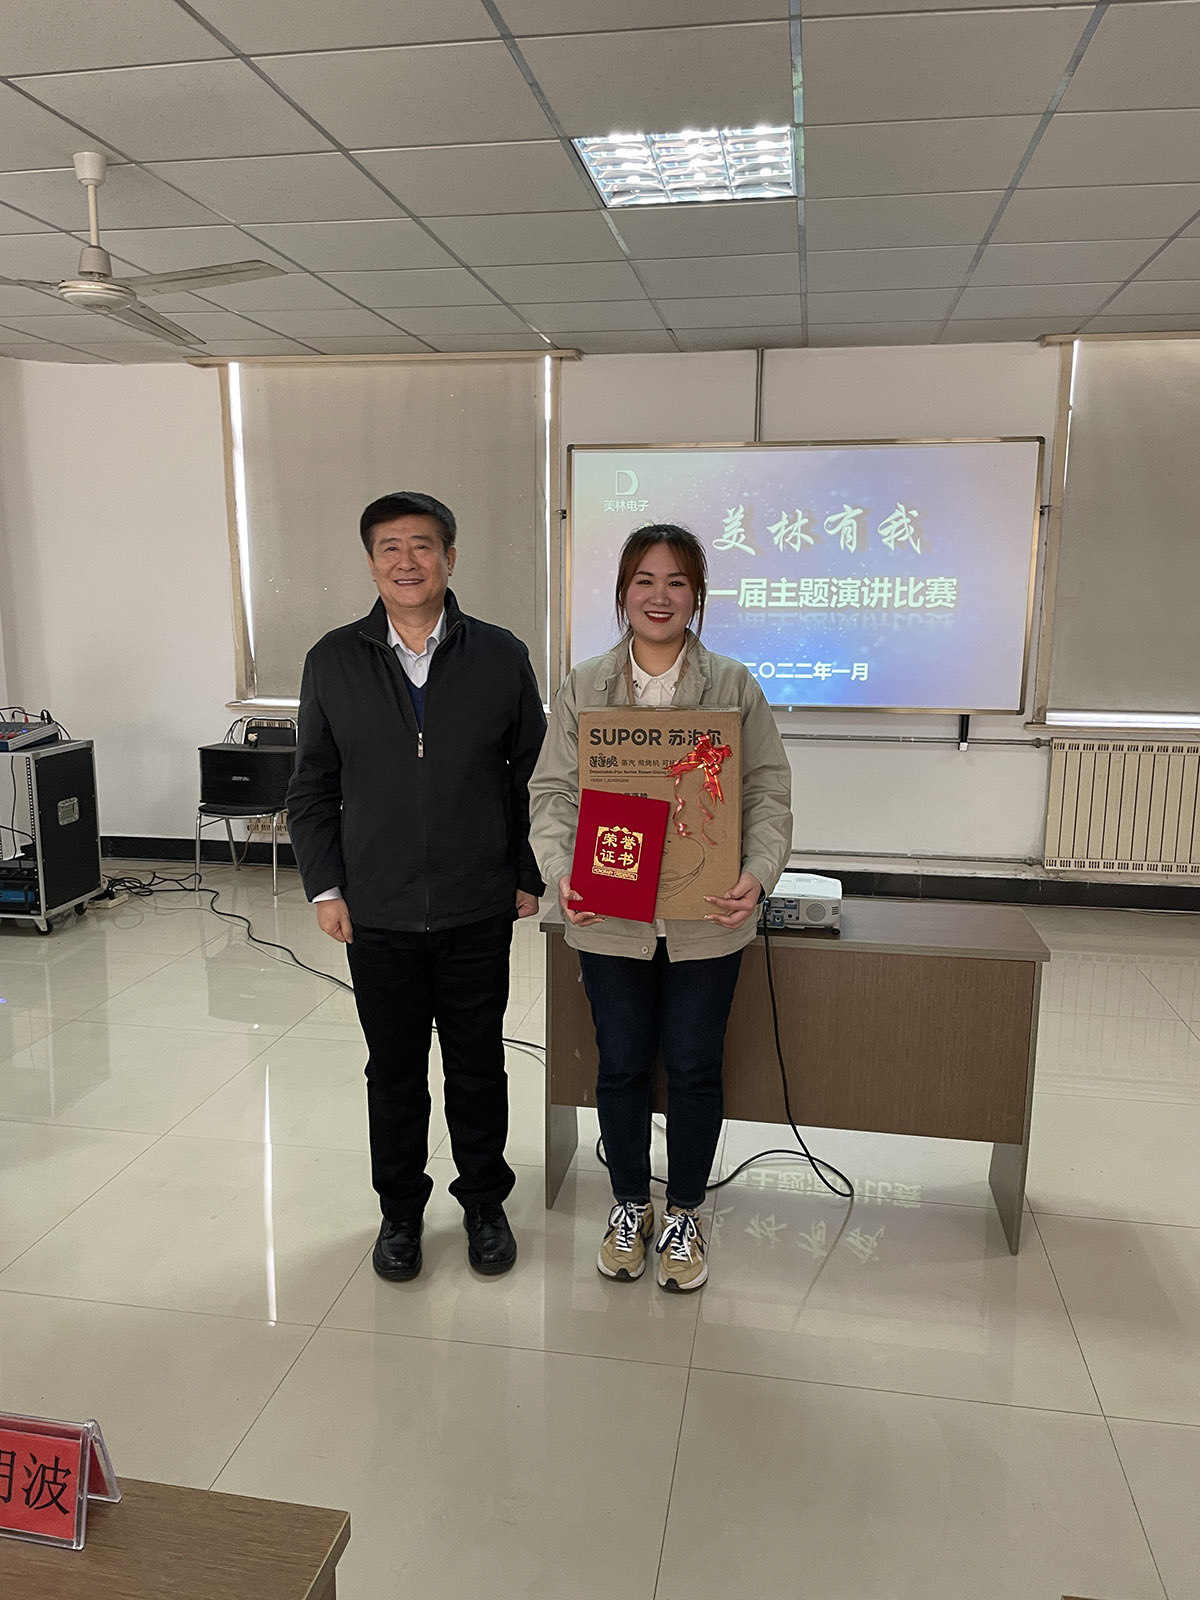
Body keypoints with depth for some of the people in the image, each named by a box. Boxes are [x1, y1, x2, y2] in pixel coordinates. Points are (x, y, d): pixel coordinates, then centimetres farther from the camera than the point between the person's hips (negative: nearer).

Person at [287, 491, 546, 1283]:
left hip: (478, 912, 0)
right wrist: (325, 887, 0)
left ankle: (485, 1203, 34)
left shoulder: (501, 656, -3)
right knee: (394, 1070, 15)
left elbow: (533, 774, 2)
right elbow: (313, 787, 5)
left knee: (479, 1066, 13)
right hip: (378, 914, 1)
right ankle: (400, 1210, 35)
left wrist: (529, 878, 0)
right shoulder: (333, 661, 0)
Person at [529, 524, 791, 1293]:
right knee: (622, 1067, 13)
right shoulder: (584, 687, 2)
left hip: (705, 920, -1)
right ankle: (630, 1207, 36)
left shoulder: (734, 686, -1)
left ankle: (685, 1215, 34)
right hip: (612, 917, 1)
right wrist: (562, 872, -18)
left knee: (695, 1069, 11)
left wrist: (758, 874, -21)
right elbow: (553, 790, -1)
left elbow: (769, 791, -4)